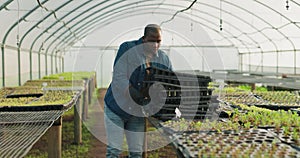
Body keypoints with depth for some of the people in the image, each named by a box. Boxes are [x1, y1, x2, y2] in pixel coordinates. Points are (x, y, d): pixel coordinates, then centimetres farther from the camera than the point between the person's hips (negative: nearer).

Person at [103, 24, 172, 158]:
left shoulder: (164, 59, 1)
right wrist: (137, 96, -31)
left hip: (139, 113, 4)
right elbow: (119, 78, -19)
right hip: (117, 108, -3)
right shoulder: (127, 49, -11)